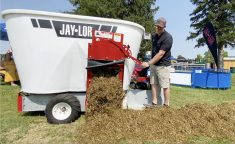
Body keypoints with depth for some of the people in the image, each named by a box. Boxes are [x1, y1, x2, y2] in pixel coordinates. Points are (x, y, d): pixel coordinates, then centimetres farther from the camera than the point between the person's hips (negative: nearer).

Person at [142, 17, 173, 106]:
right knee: (153, 84, 8)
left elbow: (160, 54, -22)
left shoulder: (167, 38, -16)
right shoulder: (154, 36, 9)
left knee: (165, 86, 0)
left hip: (163, 65, -7)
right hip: (153, 64, 8)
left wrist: (148, 63, -24)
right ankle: (154, 103, 15)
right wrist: (151, 63, 14)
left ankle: (166, 105, 10)